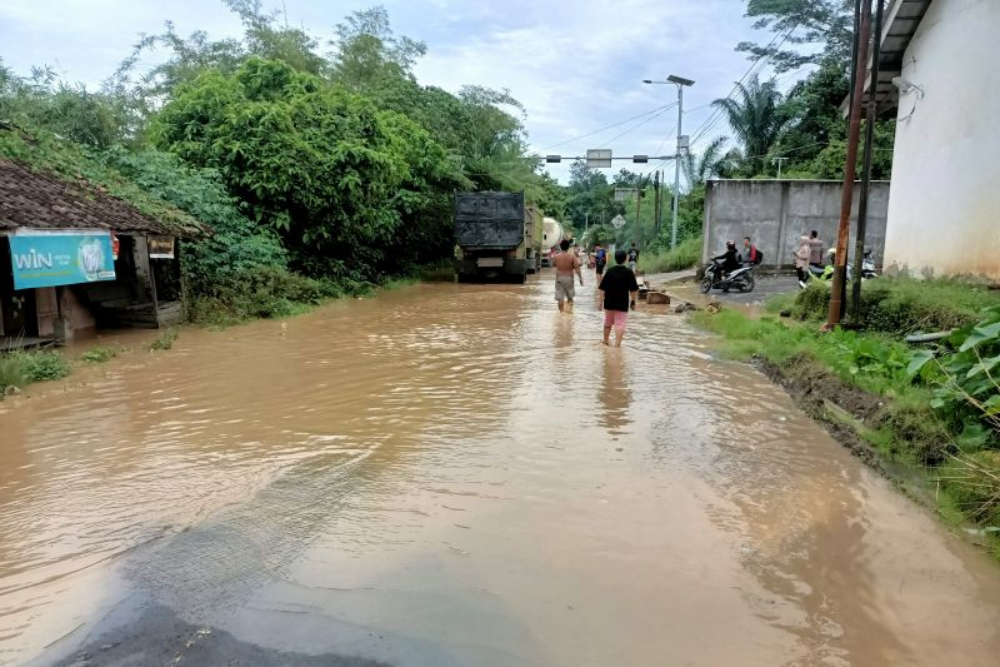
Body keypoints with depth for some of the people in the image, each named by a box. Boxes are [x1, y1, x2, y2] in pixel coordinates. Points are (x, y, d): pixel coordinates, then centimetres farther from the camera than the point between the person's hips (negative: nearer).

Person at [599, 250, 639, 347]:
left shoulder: (610, 271, -4)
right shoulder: (629, 272, -8)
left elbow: (602, 288, -3)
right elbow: (633, 289, -8)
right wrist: (633, 301, 2)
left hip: (609, 302, 3)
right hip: (622, 303, -3)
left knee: (608, 322, 20)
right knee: (620, 324, 0)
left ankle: (606, 340, 37)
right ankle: (617, 344, -10)